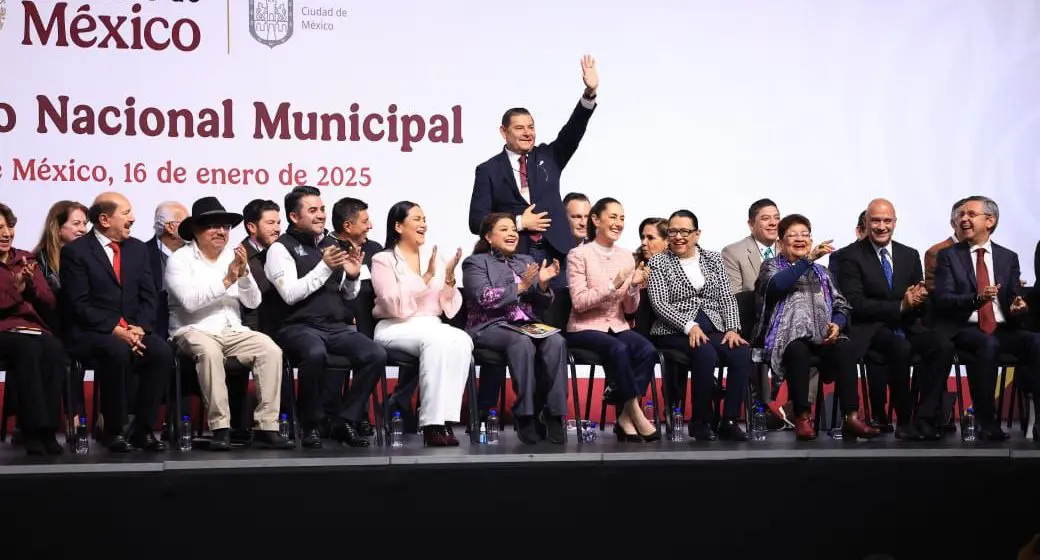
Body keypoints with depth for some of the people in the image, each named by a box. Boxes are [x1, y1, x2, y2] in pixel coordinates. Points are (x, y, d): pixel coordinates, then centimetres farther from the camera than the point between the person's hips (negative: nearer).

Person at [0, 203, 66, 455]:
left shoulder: (25, 259, 19)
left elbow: (49, 304, 13)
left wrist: (30, 285, -5)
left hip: (31, 326, 4)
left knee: (54, 348, -31)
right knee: (28, 348, -36)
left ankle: (48, 429, -29)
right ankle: (32, 430, -31)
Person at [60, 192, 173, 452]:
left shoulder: (138, 248, 14)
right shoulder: (75, 251, -2)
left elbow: (148, 297, 8)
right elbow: (80, 304, -10)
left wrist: (139, 328, -10)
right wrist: (114, 330, -20)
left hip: (133, 330, 5)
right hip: (90, 333, -5)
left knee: (162, 352, -25)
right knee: (118, 351, -36)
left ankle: (142, 429, -15)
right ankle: (113, 431, -20)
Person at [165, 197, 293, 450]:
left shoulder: (234, 257, 12)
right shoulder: (179, 260, -1)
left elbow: (253, 302, 8)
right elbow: (190, 301, -17)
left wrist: (244, 273, -10)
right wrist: (227, 280, -17)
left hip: (233, 332, 4)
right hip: (194, 332, -4)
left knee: (271, 350, -22)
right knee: (209, 351, -38)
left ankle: (266, 427, -23)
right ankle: (220, 428, -32)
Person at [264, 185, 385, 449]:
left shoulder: (332, 244, 20)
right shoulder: (281, 248, 3)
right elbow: (290, 294, -11)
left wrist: (353, 276, 2)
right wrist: (325, 267, -13)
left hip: (337, 326, 5)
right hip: (299, 326, -5)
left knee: (377, 355, -22)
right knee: (315, 353, -38)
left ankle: (344, 421, -9)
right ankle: (313, 425, -18)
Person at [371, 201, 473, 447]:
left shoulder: (434, 259, 17)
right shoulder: (383, 260, 3)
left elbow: (448, 308, 13)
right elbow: (396, 306, -12)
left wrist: (449, 278, -3)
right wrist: (426, 277, -15)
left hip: (432, 326, 5)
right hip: (395, 329, -4)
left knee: (462, 341, -30)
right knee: (436, 339, -36)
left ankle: (446, 419, -34)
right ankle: (432, 424, -36)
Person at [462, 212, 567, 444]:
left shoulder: (526, 261, 24)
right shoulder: (475, 262, 9)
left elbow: (541, 305, 18)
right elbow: (484, 298, -10)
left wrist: (542, 284, -3)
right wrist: (520, 286, -17)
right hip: (491, 327, -4)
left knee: (556, 341, -29)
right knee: (522, 342, -37)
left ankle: (553, 413, -28)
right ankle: (525, 414, -32)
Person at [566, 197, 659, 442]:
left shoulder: (626, 256, 10)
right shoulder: (579, 255, -4)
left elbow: (630, 309, 11)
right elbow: (579, 302, -13)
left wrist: (634, 287, -10)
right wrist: (613, 286, -22)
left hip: (617, 327, 5)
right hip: (585, 328, -5)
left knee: (647, 350, -26)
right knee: (618, 349, -34)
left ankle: (625, 418, -19)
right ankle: (635, 413, -21)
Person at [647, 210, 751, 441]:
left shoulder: (714, 259, 17)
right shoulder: (658, 263, 6)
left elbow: (727, 298, 12)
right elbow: (659, 304, -5)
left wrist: (732, 329, -5)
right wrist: (689, 326, -19)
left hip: (714, 330, 4)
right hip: (674, 333, -4)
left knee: (742, 353, -27)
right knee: (705, 353, -35)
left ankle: (729, 421, -23)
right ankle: (700, 422, -21)